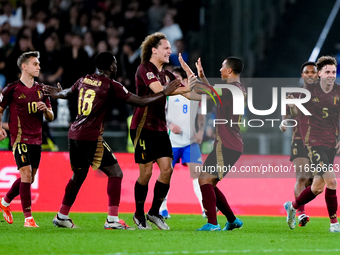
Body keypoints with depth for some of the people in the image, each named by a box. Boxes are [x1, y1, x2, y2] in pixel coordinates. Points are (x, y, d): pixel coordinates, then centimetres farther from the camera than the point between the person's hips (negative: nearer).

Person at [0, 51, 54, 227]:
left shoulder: (41, 89, 11)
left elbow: (51, 118, 14)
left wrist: (45, 109, -8)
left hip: (36, 139, 6)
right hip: (19, 138, -6)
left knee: (30, 178, 10)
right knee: (26, 173, -16)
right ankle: (28, 217, -13)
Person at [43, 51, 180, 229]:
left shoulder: (84, 80, 11)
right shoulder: (111, 86, -8)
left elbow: (67, 93, 31)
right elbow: (140, 102, -7)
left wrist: (58, 93, 55)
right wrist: (164, 93, 3)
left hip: (74, 134, 7)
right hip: (91, 137, -7)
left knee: (78, 175, 23)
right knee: (115, 174, -1)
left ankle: (61, 216, 30)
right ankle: (112, 220, -8)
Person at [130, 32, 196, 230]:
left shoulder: (166, 74, 14)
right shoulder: (145, 69, -10)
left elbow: (189, 93, 13)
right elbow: (158, 90, -27)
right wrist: (184, 88, -30)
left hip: (160, 128, 7)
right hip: (143, 127, -7)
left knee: (167, 169, -2)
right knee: (146, 172, -5)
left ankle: (155, 212, 12)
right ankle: (139, 214, 10)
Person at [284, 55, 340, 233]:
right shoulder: (309, 91, -5)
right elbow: (297, 113, 6)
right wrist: (292, 106, -12)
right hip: (314, 140, -5)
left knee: (318, 186, 9)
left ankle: (292, 206, 34)